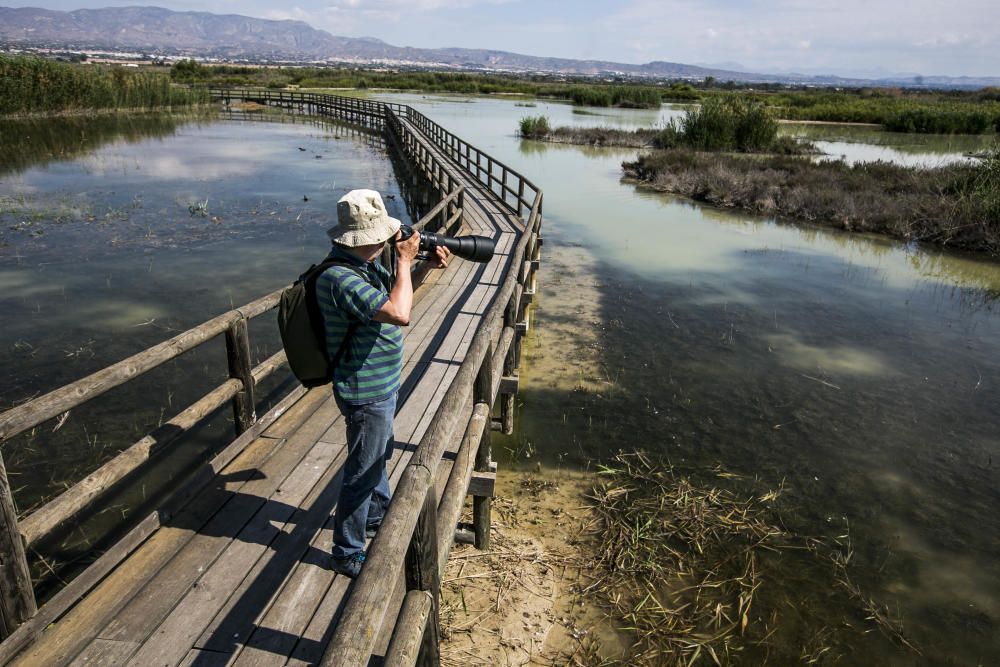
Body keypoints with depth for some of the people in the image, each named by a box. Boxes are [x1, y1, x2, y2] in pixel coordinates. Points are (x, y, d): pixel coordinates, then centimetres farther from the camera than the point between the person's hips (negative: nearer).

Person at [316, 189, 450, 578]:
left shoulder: (364, 262, 0)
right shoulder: (340, 277, -30)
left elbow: (392, 292, 18)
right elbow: (399, 313, -37)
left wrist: (425, 267, 3)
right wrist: (404, 261, -25)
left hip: (381, 385, 10)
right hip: (366, 393, -10)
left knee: (379, 456, 28)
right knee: (362, 473, 6)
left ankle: (378, 516, 52)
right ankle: (348, 555, 25)